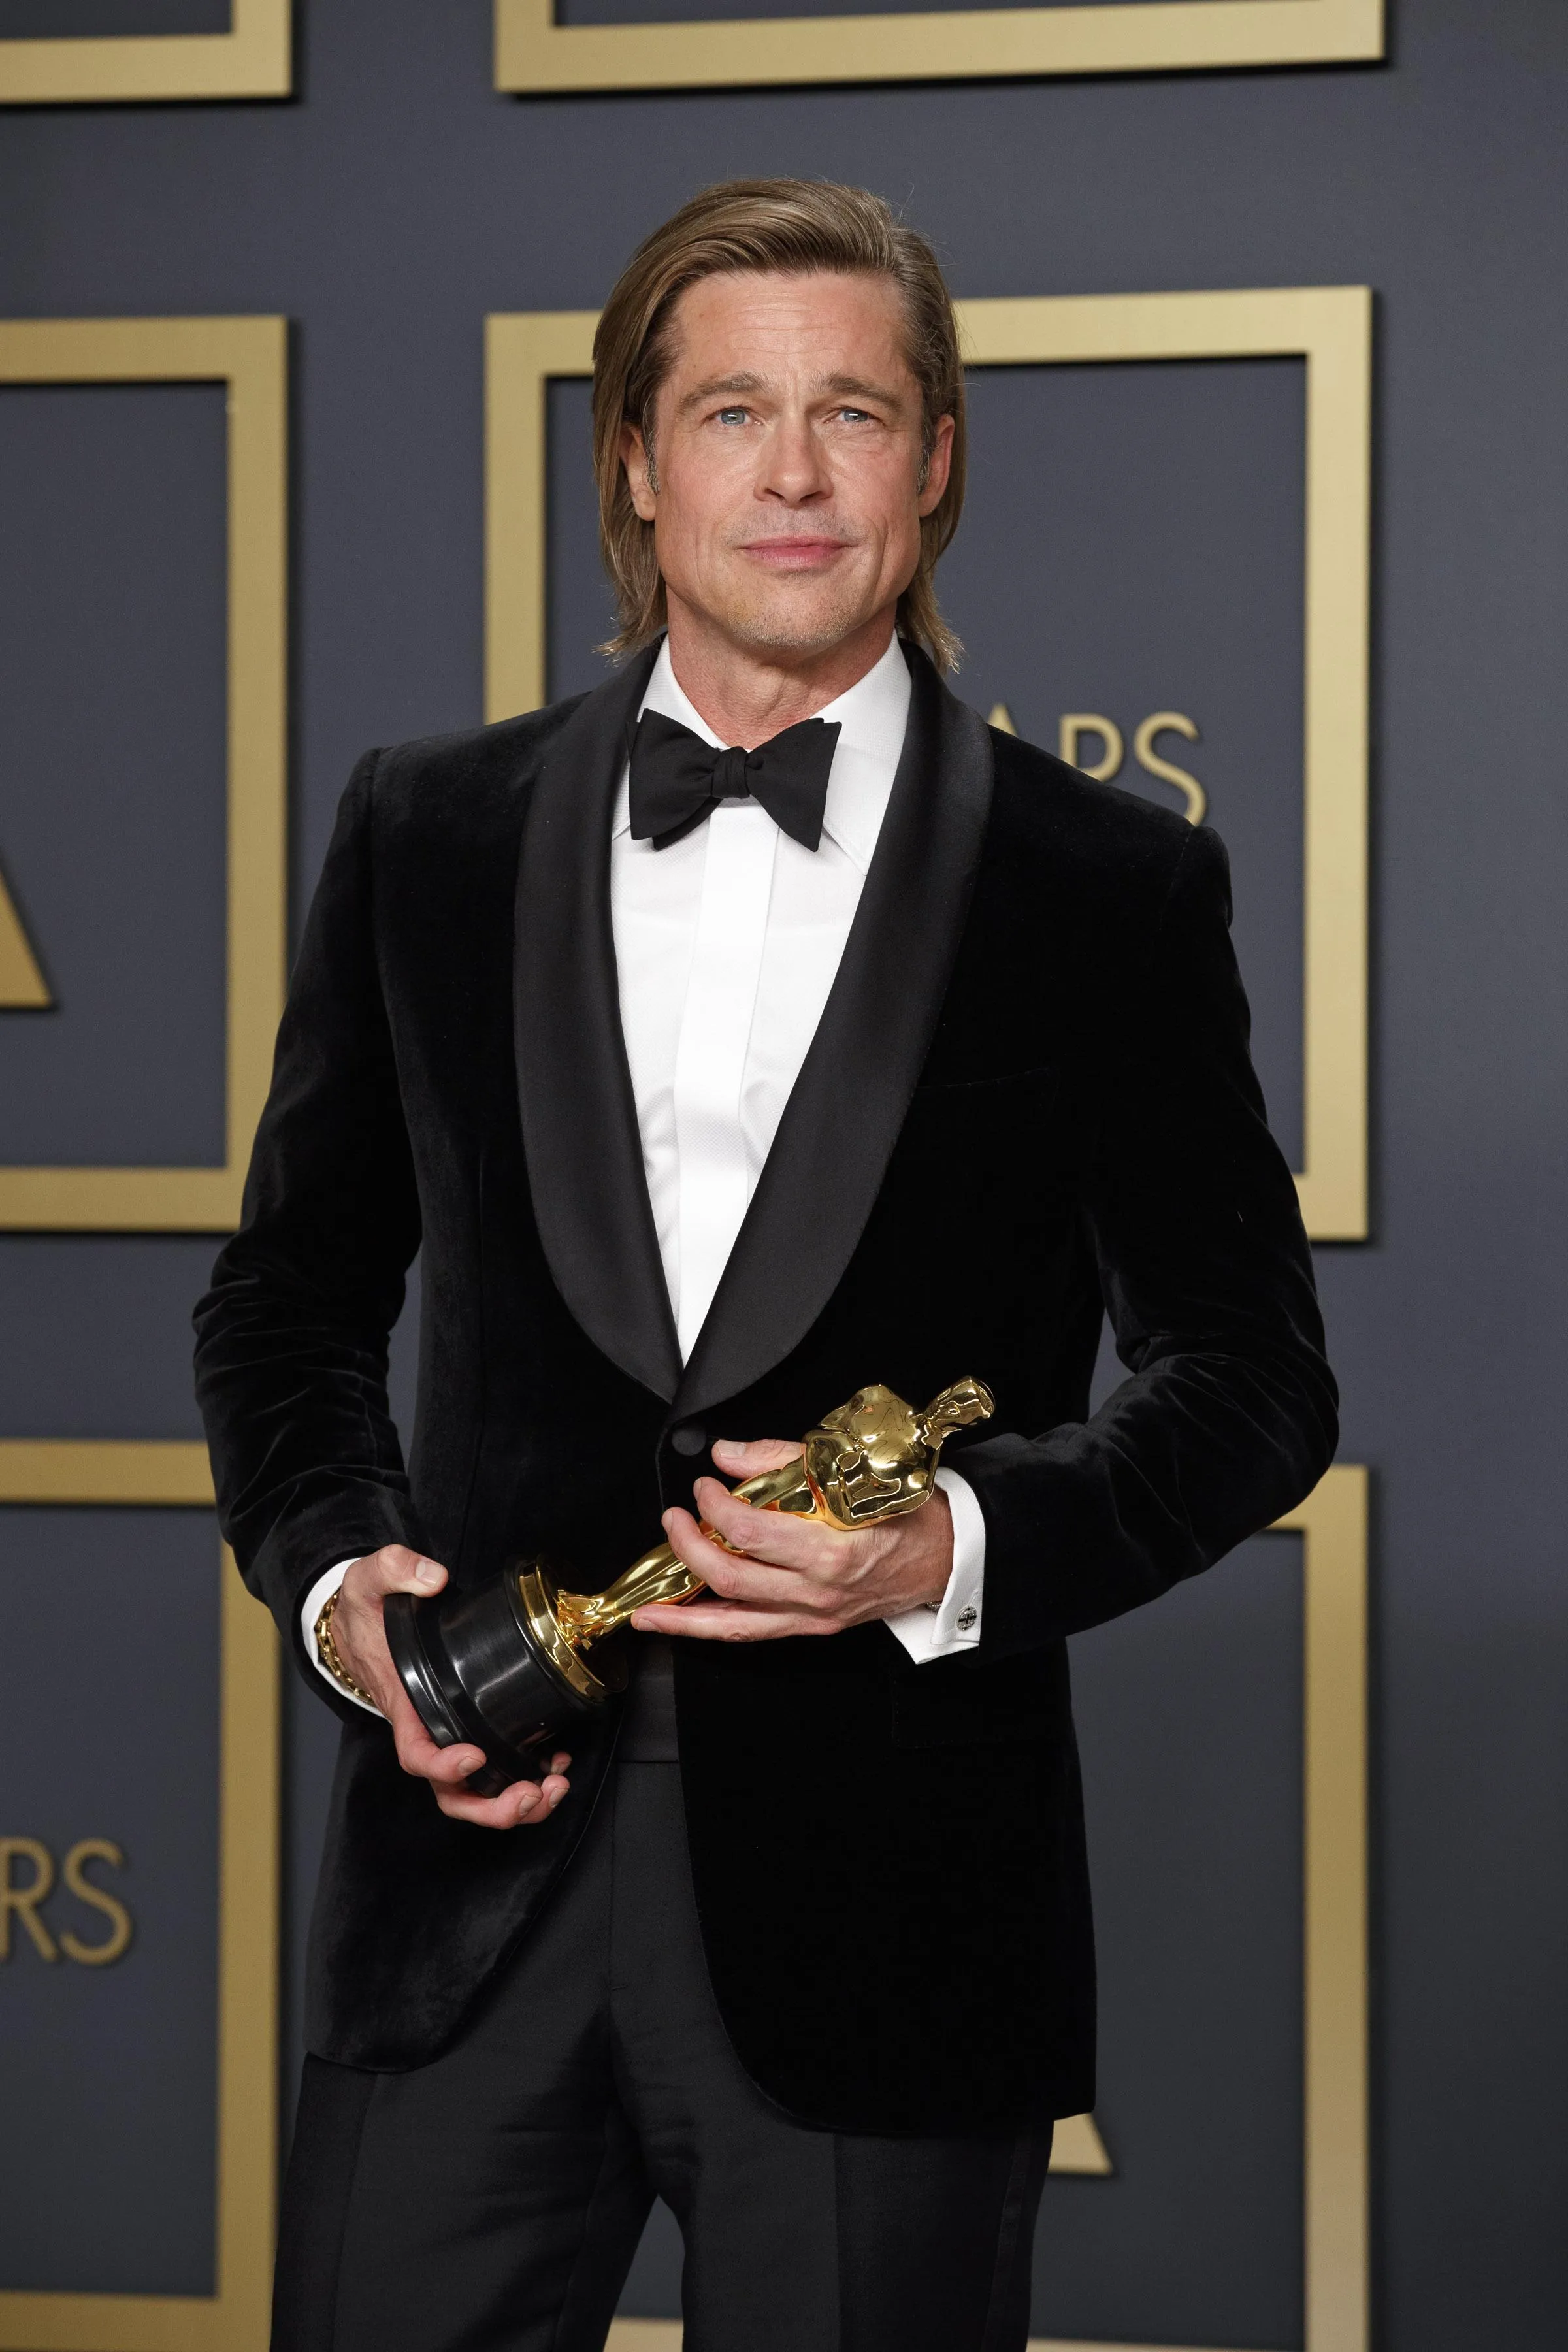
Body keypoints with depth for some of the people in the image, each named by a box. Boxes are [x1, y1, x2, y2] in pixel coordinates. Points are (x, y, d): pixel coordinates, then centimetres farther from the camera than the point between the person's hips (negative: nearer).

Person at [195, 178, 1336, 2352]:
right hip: (480, 1863, 2)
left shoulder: (1109, 893, 1)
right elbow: (294, 1297, 15)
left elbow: (1252, 1377, 4)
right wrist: (335, 1573, -4)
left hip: (881, 1925, -1)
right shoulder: (431, 837, 7)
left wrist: (958, 1545, -13)